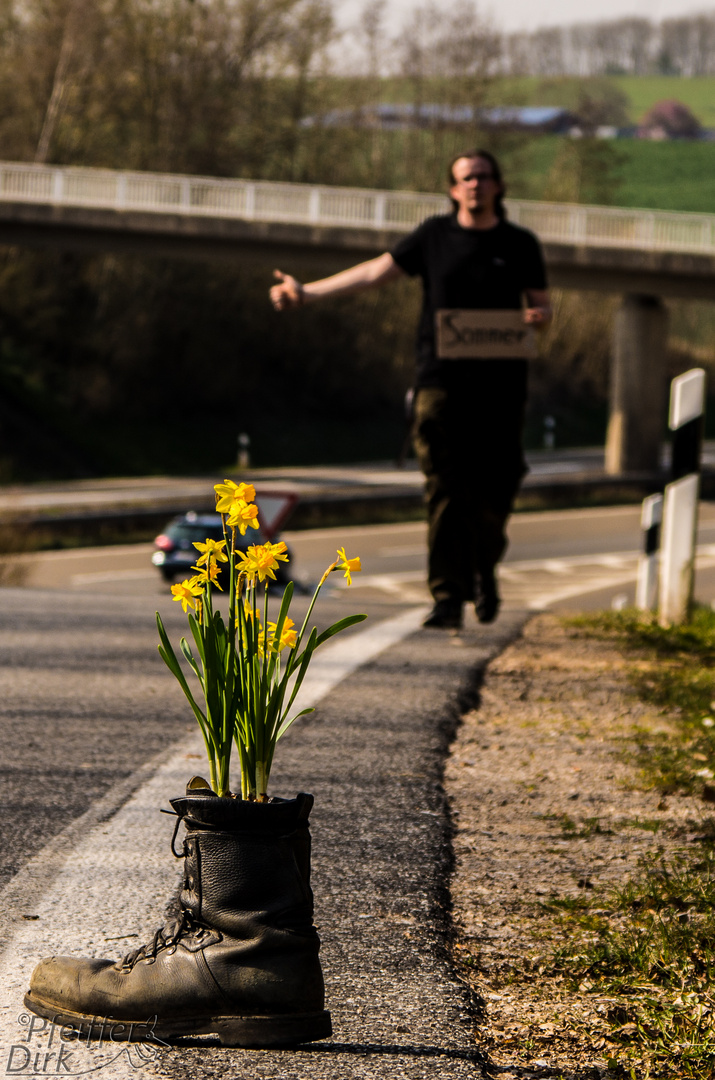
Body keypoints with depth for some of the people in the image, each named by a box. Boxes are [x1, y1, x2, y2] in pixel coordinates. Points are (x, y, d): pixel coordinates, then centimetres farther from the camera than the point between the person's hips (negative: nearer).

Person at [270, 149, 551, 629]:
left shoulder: (519, 244, 9)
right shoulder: (435, 235, 8)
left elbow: (543, 305, 14)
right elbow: (374, 272, 7)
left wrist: (538, 316, -12)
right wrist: (307, 291, 1)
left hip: (500, 386, 1)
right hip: (442, 381, -1)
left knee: (494, 488, 2)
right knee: (445, 492, -8)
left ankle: (484, 570, 31)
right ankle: (448, 598, -8)